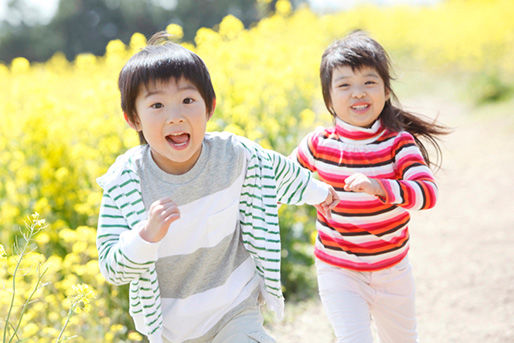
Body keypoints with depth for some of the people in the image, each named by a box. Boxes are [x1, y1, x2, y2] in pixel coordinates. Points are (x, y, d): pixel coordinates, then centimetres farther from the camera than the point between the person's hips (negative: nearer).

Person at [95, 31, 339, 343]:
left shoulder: (233, 154, -16)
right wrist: (146, 235, -36)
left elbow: (276, 169, 8)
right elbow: (112, 268, -17)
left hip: (234, 312, -1)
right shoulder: (124, 183, -19)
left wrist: (317, 191, 25)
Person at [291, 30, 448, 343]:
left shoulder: (400, 143, -15)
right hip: (338, 272, 0)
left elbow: (428, 192, -29)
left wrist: (380, 187, -42)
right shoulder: (319, 145, -10)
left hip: (393, 271, 1)